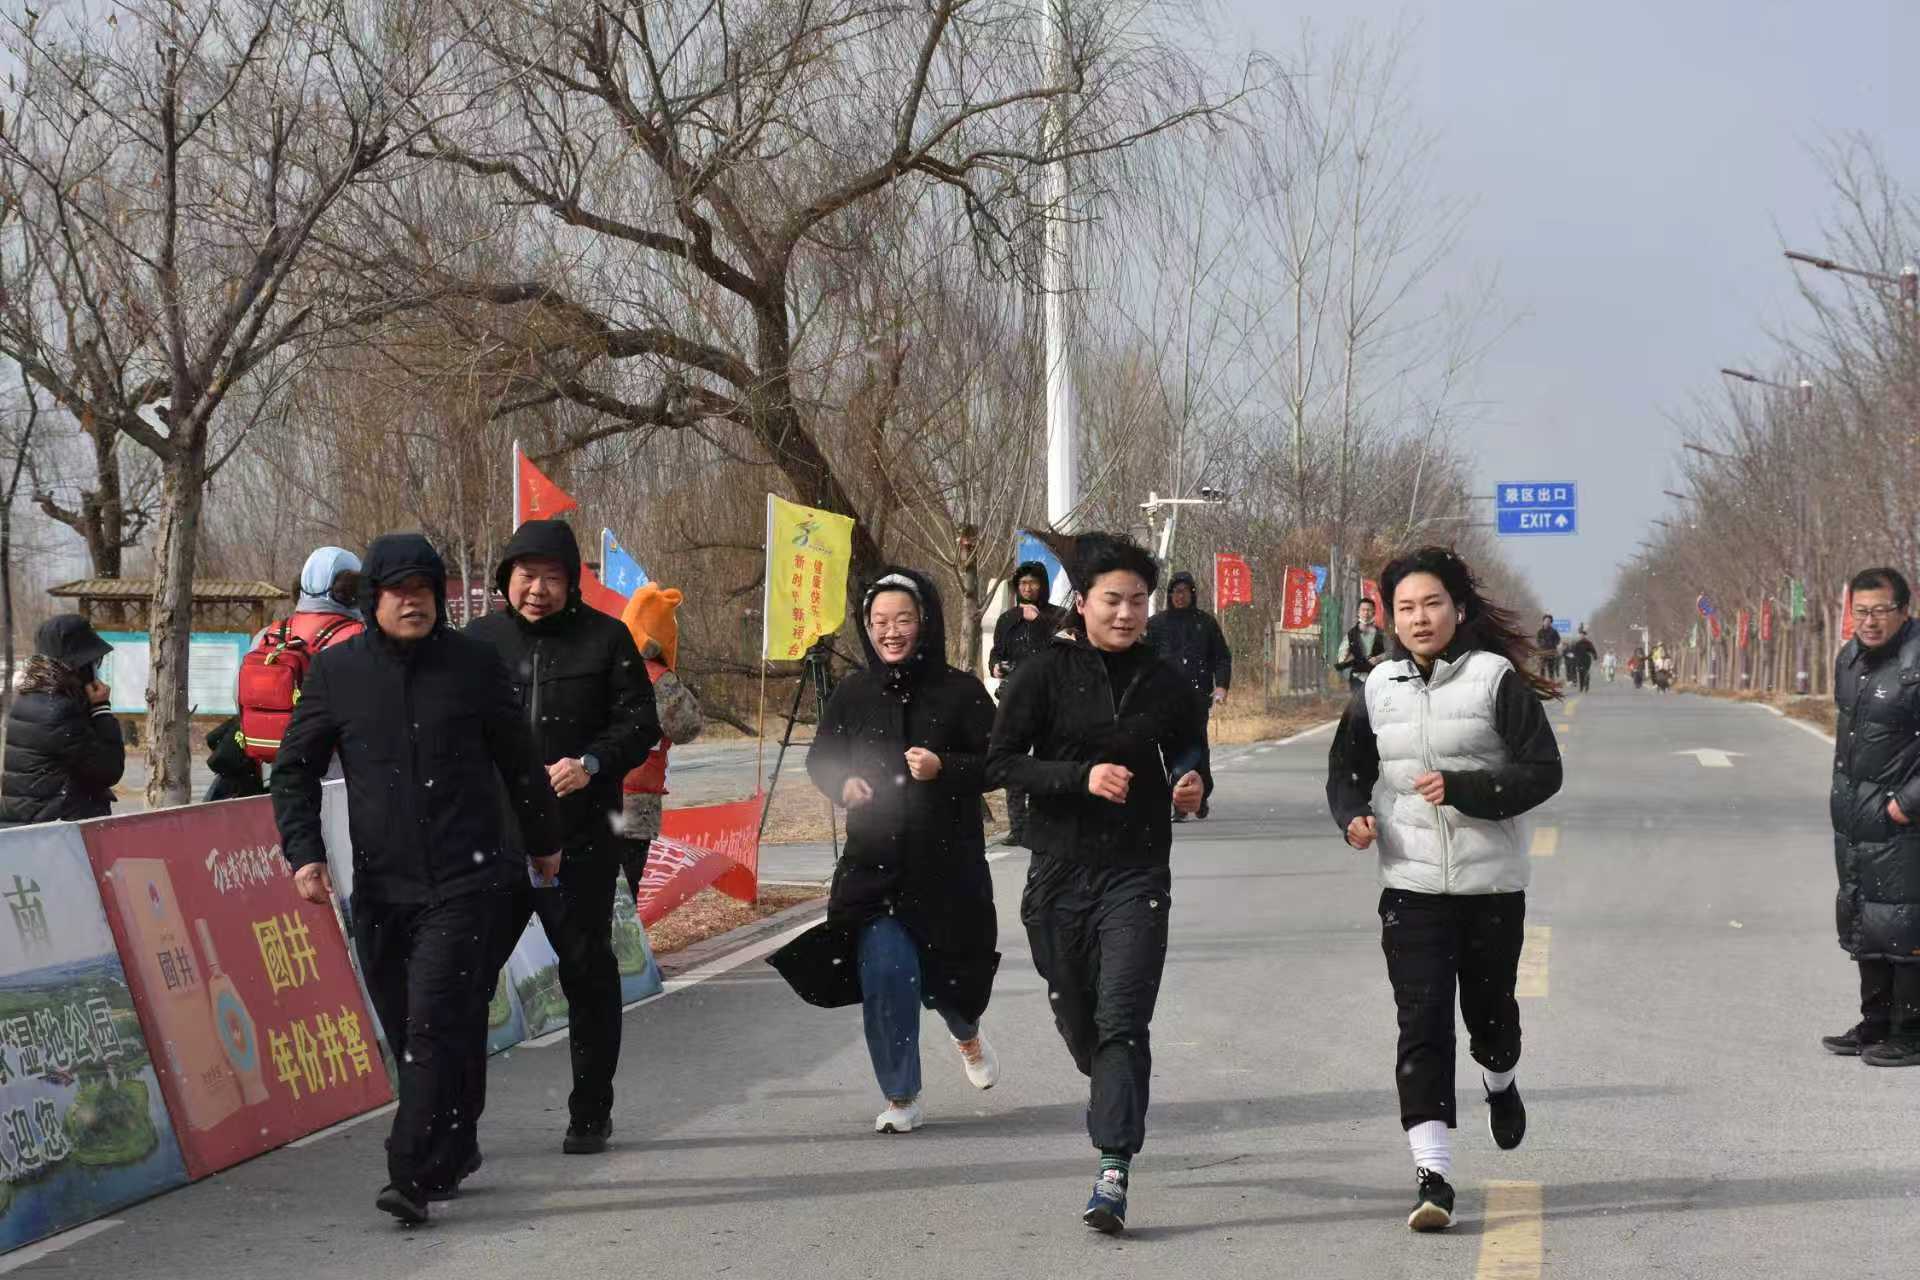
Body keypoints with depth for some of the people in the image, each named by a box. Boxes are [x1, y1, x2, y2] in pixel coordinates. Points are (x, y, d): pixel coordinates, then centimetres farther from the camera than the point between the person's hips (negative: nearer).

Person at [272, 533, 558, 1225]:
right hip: (380, 885, 3)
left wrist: (543, 843, 22)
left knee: (433, 1021, -14)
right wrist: (303, 851, -3)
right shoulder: (336, 670, 3)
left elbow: (517, 759, 13)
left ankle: (412, 1175, -15)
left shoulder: (473, 663, 1)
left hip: (465, 878, -3)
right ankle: (455, 1153, 26)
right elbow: (295, 768, 10)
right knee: (406, 1030, 9)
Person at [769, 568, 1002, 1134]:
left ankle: (966, 1033, 49)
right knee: (884, 971, -12)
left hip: (948, 862, -1)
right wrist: (844, 784, -9)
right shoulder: (853, 693, 2)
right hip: (873, 860, 1)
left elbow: (997, 764, -3)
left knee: (946, 969, 10)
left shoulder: (960, 691, -4)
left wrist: (945, 768, -21)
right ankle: (901, 1098, 4)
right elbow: (819, 759, 12)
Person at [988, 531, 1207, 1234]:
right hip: (1060, 872, 1)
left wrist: (1192, 789, -3)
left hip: (1137, 873, 0)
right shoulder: (1045, 674, -2)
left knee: (1123, 1021, -13)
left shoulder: (1165, 682, 5)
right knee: (1077, 1020, 12)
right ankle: (1119, 1107, 43)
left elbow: (1188, 755, 21)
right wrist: (1082, 776, -18)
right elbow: (1000, 763, -5)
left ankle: (1114, 1172, -18)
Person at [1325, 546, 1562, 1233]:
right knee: (1422, 1023, -8)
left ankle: (1500, 1081, 50)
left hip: (1493, 884, -2)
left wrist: (1463, 788, -22)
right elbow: (1347, 767, 18)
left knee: (1488, 1009, 15)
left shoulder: (1496, 678, -7)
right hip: (1411, 885, 2)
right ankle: (1433, 1175, -10)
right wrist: (1353, 815, -4)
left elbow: (1543, 771, -9)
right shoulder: (1379, 687, 5)